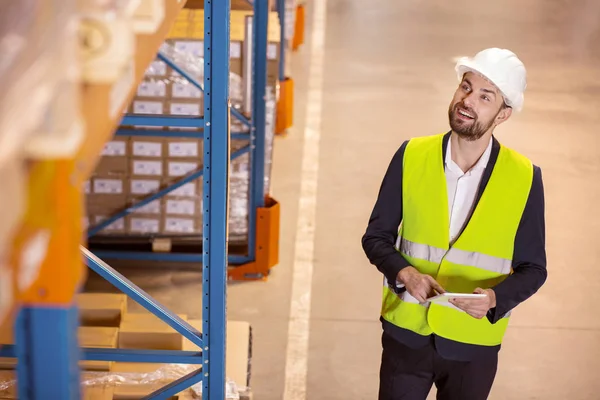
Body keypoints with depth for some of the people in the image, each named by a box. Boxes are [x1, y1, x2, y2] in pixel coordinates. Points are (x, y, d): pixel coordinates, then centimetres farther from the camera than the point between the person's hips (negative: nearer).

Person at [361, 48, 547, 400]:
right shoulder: (412, 156, -5)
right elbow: (376, 236, 2)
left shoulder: (525, 179, -9)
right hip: (406, 334, 1)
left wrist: (495, 298, -21)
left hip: (472, 344, 0)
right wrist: (404, 272, -17)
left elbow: (532, 269, -2)